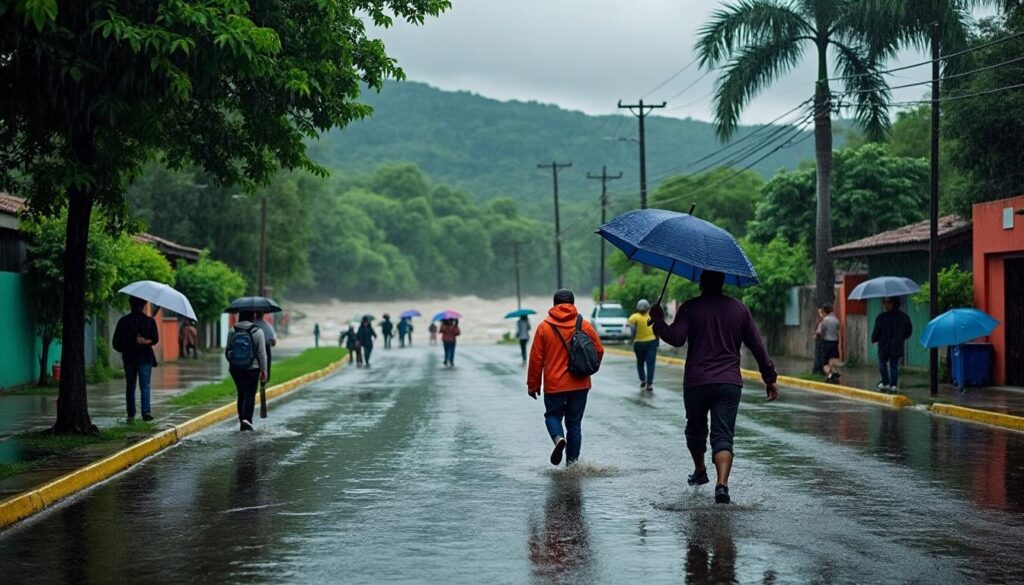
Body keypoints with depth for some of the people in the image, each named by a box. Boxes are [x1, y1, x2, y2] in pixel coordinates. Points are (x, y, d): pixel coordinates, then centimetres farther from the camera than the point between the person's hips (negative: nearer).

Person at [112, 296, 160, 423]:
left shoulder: (123, 321, -1)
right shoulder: (150, 321, -1)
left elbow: (116, 342, 1)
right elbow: (155, 339, -4)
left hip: (129, 357, 1)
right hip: (145, 357, -1)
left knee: (130, 387, 11)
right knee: (145, 385, -4)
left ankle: (131, 415, 13)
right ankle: (146, 411, -23)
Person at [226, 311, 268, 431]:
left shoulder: (232, 330, -1)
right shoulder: (257, 331, -9)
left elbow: (227, 351, 3)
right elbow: (262, 353, -7)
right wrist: (264, 370, 1)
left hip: (235, 368, 3)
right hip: (252, 368, -3)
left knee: (241, 394, 15)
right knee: (250, 394, -1)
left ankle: (241, 421, 17)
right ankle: (246, 419, -18)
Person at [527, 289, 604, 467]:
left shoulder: (544, 327, -4)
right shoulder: (584, 325, -1)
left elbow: (536, 358, -3)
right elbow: (599, 351, 4)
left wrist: (533, 384, 6)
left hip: (554, 384, -1)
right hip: (580, 384, 1)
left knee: (553, 415, 17)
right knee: (574, 422, 12)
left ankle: (558, 438, -12)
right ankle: (572, 461, 10)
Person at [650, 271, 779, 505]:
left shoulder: (690, 307, -2)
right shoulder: (739, 309, 8)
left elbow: (676, 338, -16)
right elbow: (757, 346, 9)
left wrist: (658, 321, 0)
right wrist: (770, 377, 16)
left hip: (696, 382, -1)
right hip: (730, 383, 1)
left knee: (695, 430, 22)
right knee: (723, 436, -3)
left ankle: (700, 472, 41)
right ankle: (722, 484, -22)